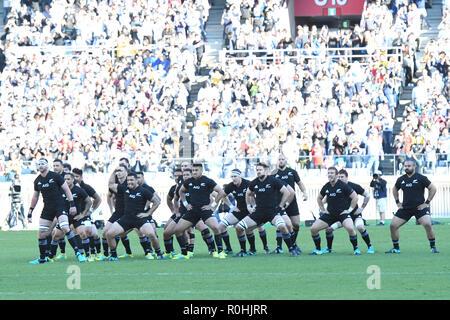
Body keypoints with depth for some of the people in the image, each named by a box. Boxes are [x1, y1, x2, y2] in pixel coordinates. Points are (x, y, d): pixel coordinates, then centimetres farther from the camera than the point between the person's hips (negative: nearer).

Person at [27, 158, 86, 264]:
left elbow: (67, 190, -4)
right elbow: (35, 197, 20)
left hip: (59, 207, -5)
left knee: (65, 228, -23)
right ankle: (42, 258, 15)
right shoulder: (37, 181, 8)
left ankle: (78, 253, -18)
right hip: (47, 209, 5)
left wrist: (72, 205, -10)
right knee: (41, 233, 0)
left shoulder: (55, 176, -7)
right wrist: (30, 212, 18)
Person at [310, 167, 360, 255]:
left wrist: (350, 209, -7)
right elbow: (319, 198, 24)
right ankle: (318, 250, 13)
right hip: (329, 214, 5)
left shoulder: (343, 185, -9)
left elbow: (355, 197, -5)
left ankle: (356, 249, -10)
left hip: (343, 213, -5)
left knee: (350, 228, -31)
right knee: (313, 229, -6)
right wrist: (322, 210, 14)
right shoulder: (326, 187, 5)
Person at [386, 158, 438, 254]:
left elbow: (433, 188, -3)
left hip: (420, 207, -4)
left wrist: (427, 202, -6)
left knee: (428, 224, -24)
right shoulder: (401, 179, 7)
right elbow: (395, 189, 27)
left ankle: (433, 247, -8)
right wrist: (397, 202, 16)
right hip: (405, 208, 5)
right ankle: (396, 248, 11)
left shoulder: (421, 178, -6)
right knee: (393, 225, -4)